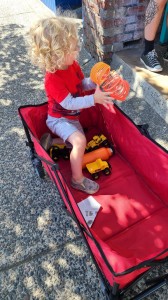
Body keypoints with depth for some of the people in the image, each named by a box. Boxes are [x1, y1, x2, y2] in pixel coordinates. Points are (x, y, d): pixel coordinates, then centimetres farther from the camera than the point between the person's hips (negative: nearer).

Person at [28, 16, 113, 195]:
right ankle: (77, 180, -12)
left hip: (72, 116, 9)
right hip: (59, 119, -9)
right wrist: (94, 99, -36)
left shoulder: (72, 64, -6)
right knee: (80, 140, -29)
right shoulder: (53, 79, -30)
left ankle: (53, 139, 27)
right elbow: (69, 103, -32)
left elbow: (82, 84, 7)